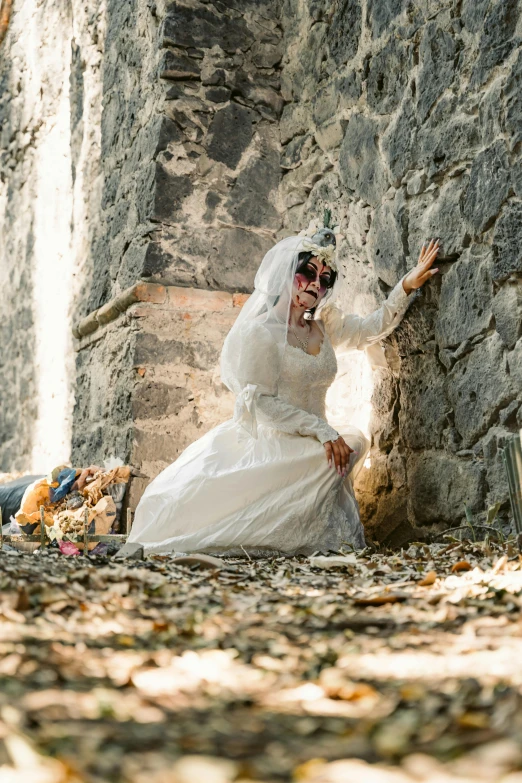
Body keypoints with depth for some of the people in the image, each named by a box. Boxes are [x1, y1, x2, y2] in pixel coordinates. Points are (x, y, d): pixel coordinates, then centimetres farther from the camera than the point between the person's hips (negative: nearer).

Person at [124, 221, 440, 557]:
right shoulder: (260, 332, -10)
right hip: (270, 442, -8)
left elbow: (372, 329, 22)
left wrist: (408, 284, 11)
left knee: (355, 440, -18)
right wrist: (322, 430, -20)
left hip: (309, 443, 8)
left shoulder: (324, 324, 12)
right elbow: (259, 402, -13)